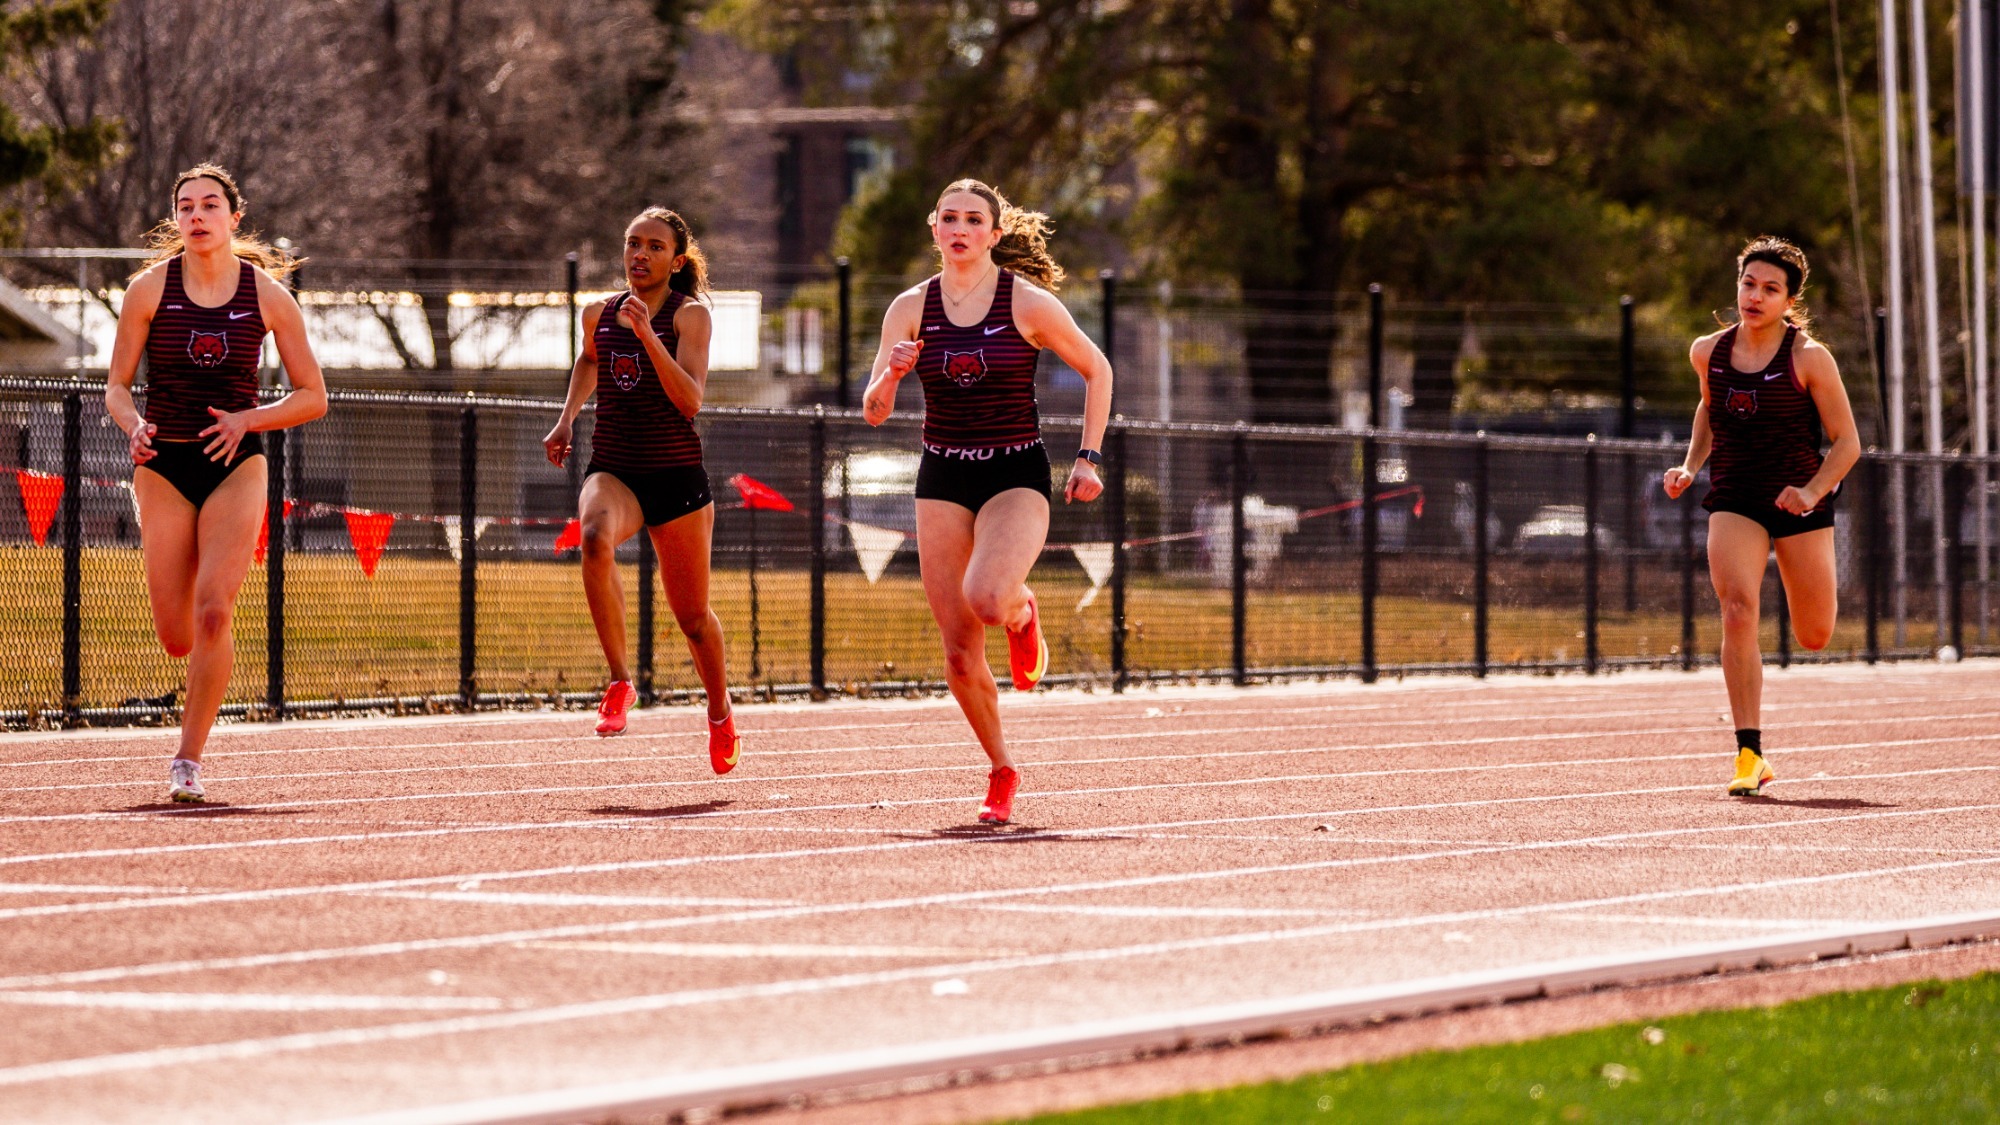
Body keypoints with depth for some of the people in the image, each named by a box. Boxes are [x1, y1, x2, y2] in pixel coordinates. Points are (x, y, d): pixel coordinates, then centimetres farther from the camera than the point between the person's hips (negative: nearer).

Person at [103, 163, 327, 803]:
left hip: (236, 466, -1)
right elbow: (116, 386, 3)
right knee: (177, 638, -1)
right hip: (163, 466, 1)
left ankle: (188, 760, -10)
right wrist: (133, 425, -18)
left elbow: (312, 397, 4)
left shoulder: (267, 294, -2)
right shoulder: (149, 288, -1)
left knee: (213, 611, -20)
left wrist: (246, 420, -12)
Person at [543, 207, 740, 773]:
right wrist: (567, 417, 19)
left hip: (676, 476, -2)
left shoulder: (690, 314, -5)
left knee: (692, 615, 9)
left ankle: (720, 711, 38)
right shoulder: (599, 313, 8)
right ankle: (619, 682, -28)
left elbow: (690, 399, -19)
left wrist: (648, 336, -27)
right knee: (596, 538, -35)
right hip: (611, 470, 2)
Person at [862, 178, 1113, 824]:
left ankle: (1022, 612, 7)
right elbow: (874, 412, 3)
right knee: (959, 655, -2)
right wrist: (892, 372, -19)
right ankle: (1001, 772, 18)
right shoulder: (911, 309, 2)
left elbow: (1096, 370, 6)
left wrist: (1087, 458, 0)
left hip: (1016, 477, -3)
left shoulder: (1029, 303, -6)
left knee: (986, 600, -30)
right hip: (942, 479, 3)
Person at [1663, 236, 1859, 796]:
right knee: (1738, 607, -23)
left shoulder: (1809, 358, -11)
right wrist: (1691, 466, 8)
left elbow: (1847, 442, -7)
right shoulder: (1708, 352, 0)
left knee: (1814, 638, 8)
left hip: (1800, 502, -1)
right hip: (1733, 499, 2)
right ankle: (1750, 755, -22)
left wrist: (1812, 492, -22)